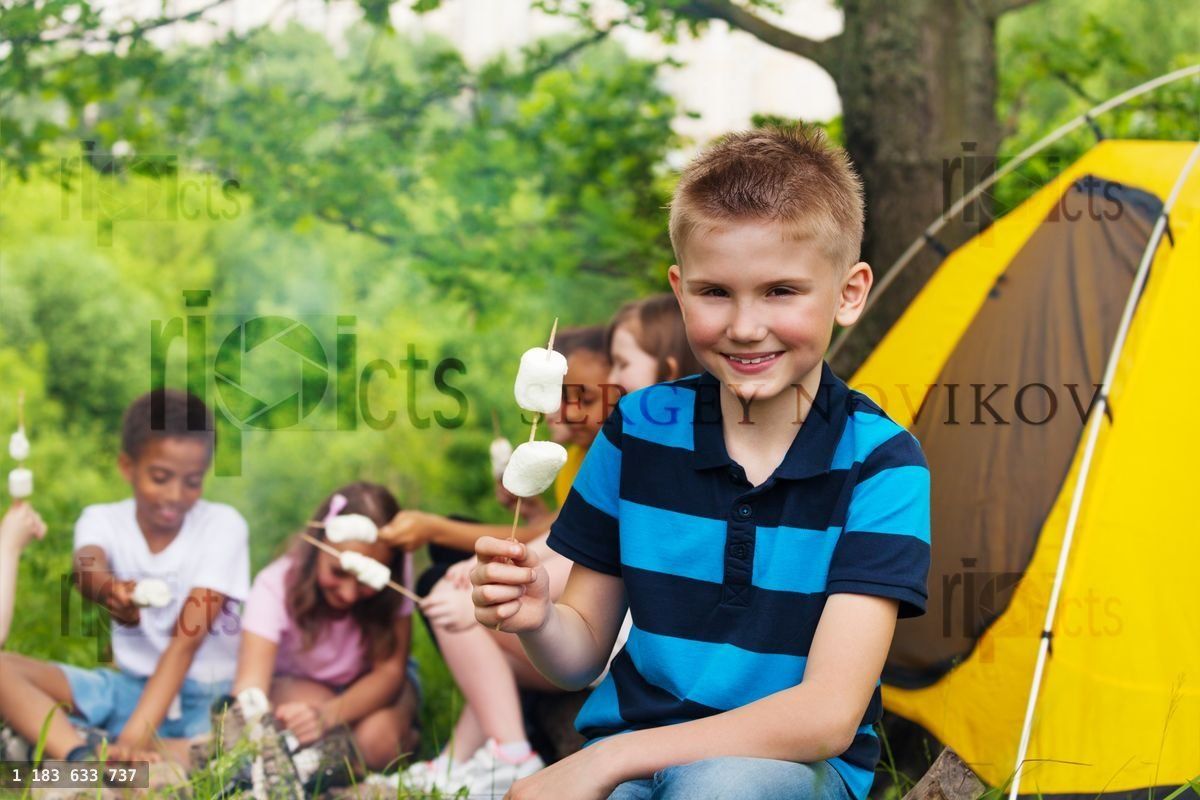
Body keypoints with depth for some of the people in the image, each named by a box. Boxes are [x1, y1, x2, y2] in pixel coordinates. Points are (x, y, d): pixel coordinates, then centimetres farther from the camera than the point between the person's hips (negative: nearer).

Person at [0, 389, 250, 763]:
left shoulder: (222, 526, -10)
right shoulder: (103, 520, -3)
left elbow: (187, 641, -20)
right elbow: (87, 566, -29)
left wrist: (133, 738, -32)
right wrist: (106, 588, -56)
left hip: (208, 694, -3)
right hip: (130, 684, 3)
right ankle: (82, 756, -39)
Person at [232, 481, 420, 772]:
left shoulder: (398, 572, -25)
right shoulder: (275, 585, -30)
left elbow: (390, 669, -23)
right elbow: (251, 684, -41)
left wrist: (328, 715, -43)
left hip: (370, 686, 1)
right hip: (296, 684, -1)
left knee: (378, 738, -32)